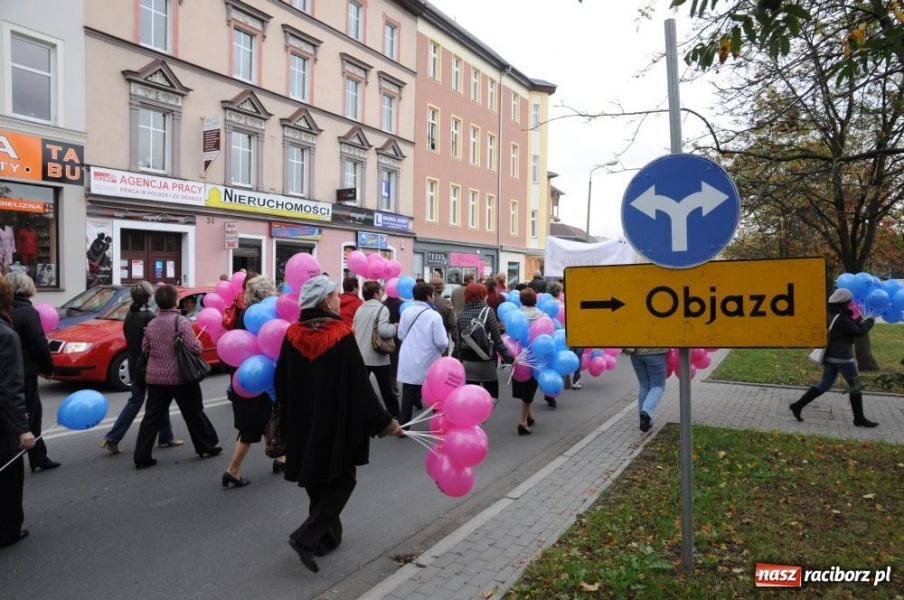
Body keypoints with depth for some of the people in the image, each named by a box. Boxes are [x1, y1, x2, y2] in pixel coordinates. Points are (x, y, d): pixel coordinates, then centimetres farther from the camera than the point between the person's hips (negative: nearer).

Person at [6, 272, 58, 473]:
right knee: (23, 417, 0)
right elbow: (39, 344, -16)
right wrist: (48, 368, -3)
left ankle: (39, 459, 21)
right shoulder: (27, 312, -15)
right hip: (25, 372, -7)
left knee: (33, 413, 16)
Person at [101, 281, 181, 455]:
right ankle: (166, 438, 17)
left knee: (135, 401, 14)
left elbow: (129, 339, 14)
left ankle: (112, 439, 7)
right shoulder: (149, 316, -18)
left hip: (135, 365, 7)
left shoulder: (129, 316, 7)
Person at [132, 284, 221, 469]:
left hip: (155, 376, 5)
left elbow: (145, 349, 12)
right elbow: (193, 347, -18)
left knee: (152, 416, 8)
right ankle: (206, 447, 20)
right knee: (194, 413, 9)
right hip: (179, 376, -5)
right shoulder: (181, 321, -12)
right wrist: (198, 344, 3)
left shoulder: (152, 324, 5)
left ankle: (141, 456, 6)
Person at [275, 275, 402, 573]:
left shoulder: (292, 335, -2)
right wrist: (384, 422, -9)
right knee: (340, 481, 9)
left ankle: (326, 536, 30)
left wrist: (289, 421, 19)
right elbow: (359, 385, -16)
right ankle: (306, 537, -3)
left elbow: (281, 382, 5)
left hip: (303, 424, 6)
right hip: (336, 423, -5)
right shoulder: (341, 335, -17)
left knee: (317, 480, 20)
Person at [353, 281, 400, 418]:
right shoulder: (381, 308, -12)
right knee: (386, 389, 10)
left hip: (360, 356, 5)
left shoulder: (359, 309, 8)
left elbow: (354, 330, 13)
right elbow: (383, 331, -25)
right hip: (377, 357, -5)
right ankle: (394, 415, 22)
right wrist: (394, 327, -7)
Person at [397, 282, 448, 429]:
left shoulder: (406, 312, -2)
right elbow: (442, 342, -18)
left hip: (408, 363, 4)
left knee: (407, 396, 9)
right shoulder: (434, 315, -16)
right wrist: (441, 349, 4)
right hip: (428, 364, -3)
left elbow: (400, 335, 7)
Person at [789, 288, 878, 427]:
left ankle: (798, 405, 3)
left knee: (824, 385, 11)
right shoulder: (841, 318, -16)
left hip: (829, 356, 9)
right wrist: (870, 322, 5)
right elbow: (859, 332, -10)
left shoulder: (831, 315, 12)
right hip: (842, 357, -9)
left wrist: (857, 321, 11)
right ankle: (859, 418, 12)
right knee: (856, 385, 5)